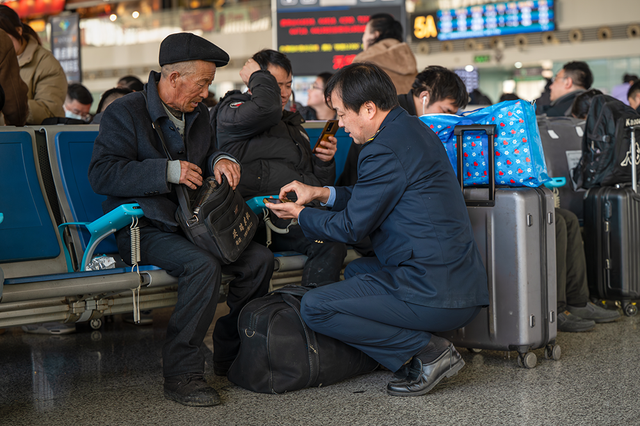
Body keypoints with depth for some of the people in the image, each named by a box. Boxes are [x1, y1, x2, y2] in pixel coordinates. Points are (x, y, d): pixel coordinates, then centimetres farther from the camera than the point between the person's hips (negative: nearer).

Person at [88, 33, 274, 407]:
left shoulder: (199, 114, 16)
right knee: (204, 266, -34)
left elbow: (207, 158, 27)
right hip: (146, 229, -7)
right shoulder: (125, 113, -6)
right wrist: (168, 171, -23)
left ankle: (232, 356, 0)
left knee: (260, 259, -15)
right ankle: (182, 373, -24)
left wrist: (220, 160, -1)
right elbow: (102, 175, -15)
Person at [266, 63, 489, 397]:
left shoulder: (385, 150, -17)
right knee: (356, 270, 32)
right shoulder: (411, 129, 13)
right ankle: (425, 346, 13)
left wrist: (300, 215, 7)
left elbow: (351, 227, -9)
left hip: (434, 293, -10)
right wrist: (322, 193, 19)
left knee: (314, 308, -9)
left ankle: (428, 352, -7)